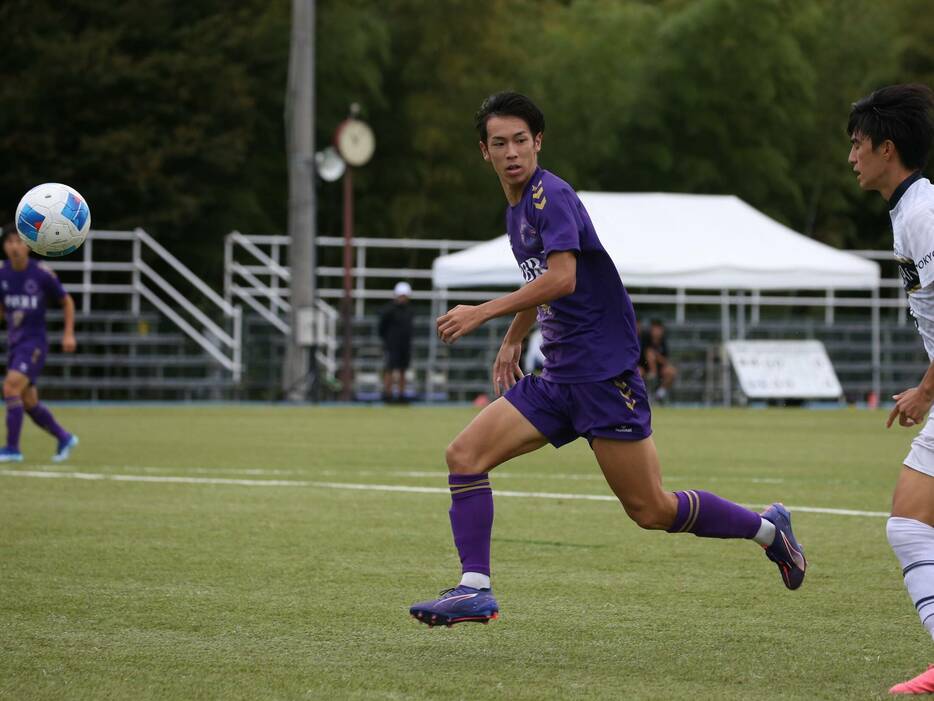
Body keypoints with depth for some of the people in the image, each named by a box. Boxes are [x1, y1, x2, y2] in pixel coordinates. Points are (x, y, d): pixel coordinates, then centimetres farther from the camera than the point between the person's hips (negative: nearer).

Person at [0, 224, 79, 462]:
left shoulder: (42, 273, -10)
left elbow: (67, 302, 3)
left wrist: (69, 334, -4)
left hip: (34, 342, -6)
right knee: (28, 402, 10)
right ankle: (64, 439, 30)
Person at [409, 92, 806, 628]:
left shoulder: (550, 196, -12)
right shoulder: (518, 208, 16)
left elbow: (561, 279, -25)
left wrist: (483, 313, -24)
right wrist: (513, 340, 31)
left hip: (603, 371, -9)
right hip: (558, 377, 9)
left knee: (651, 510, -5)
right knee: (465, 454, -7)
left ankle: (768, 528, 16)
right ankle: (475, 589, -8)